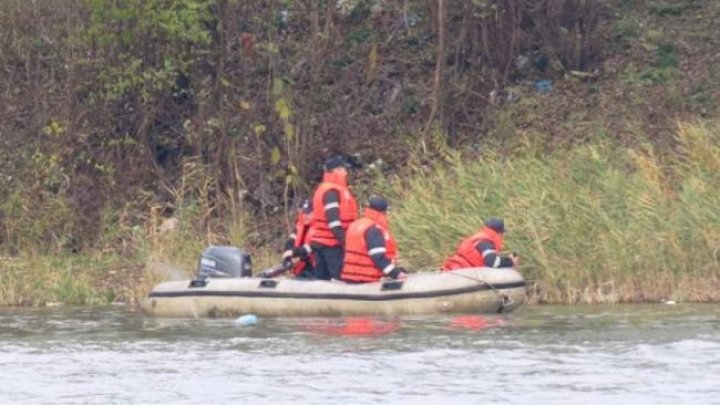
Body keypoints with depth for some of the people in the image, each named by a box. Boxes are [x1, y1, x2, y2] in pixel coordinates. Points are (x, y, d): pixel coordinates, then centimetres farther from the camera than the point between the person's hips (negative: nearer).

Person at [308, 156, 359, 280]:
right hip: (331, 243, -11)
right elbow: (333, 220, -21)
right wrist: (343, 239, -22)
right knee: (339, 278, -14)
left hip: (319, 240, 11)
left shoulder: (324, 189, 19)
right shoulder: (332, 191, -14)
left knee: (322, 279, 9)